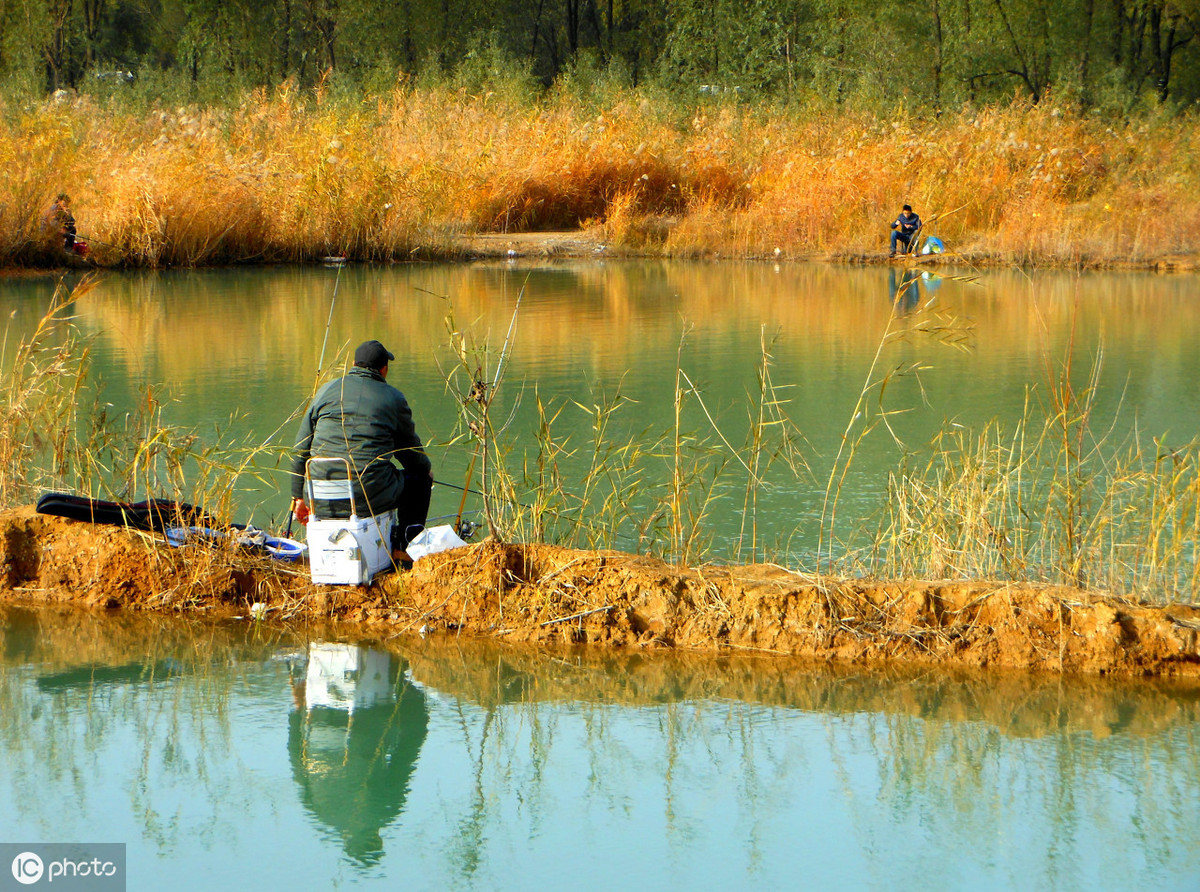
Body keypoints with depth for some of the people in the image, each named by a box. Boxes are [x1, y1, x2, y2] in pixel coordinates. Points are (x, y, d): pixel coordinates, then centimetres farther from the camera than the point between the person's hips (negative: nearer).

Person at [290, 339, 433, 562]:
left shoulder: (326, 391, 12)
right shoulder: (393, 398, 4)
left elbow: (301, 450, 14)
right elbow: (410, 449, 17)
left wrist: (298, 496, 24)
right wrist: (427, 468, 40)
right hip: (372, 496, -4)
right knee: (420, 477, 23)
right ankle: (405, 545, 18)